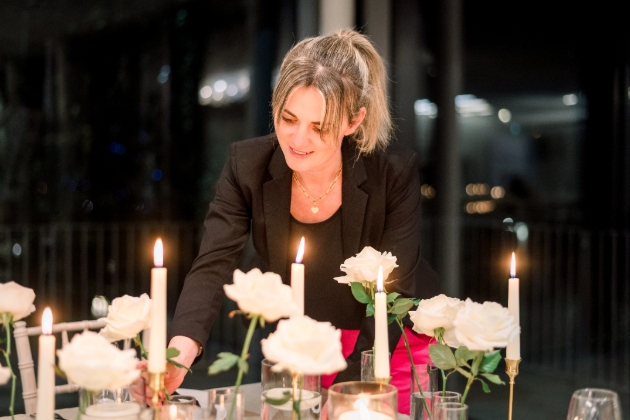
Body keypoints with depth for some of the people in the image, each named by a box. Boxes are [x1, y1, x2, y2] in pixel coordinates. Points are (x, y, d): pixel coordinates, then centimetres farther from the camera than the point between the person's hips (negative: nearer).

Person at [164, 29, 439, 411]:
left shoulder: (395, 173, -24)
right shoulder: (247, 166, -19)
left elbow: (393, 292, -22)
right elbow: (214, 265, -26)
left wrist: (343, 388, -30)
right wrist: (182, 349, -45)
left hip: (392, 342, -2)